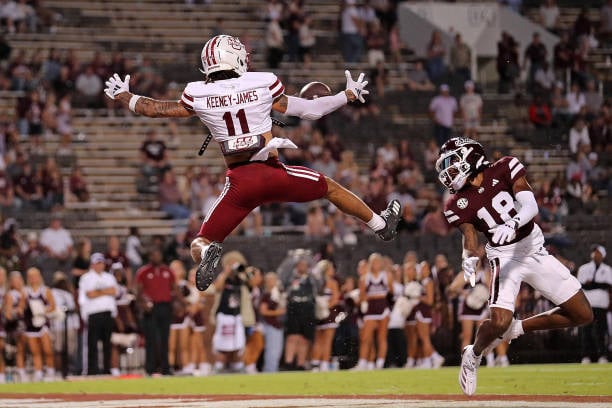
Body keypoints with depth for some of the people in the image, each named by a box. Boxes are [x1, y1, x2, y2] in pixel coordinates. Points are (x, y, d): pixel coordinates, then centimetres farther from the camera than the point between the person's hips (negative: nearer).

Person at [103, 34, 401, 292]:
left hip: (240, 181, 0)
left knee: (200, 243, 8)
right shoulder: (263, 85, 0)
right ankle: (382, 226, 42)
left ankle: (207, 252, -30)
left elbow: (152, 109, 14)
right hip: (275, 173, 0)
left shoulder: (198, 96, 2)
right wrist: (349, 95, 25)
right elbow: (310, 111, 9)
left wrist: (123, 95, 33)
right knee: (331, 187, 27)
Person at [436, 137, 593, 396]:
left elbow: (531, 207, -17)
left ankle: (518, 329, 16)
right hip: (504, 257, -2)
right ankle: (474, 355, 9)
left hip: (534, 250, 3)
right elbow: (469, 236, -15)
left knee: (583, 315, 0)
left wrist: (513, 223, -37)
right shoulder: (458, 204, -6)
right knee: (499, 322, -24)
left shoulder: (504, 170, -7)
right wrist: (470, 258, -38)